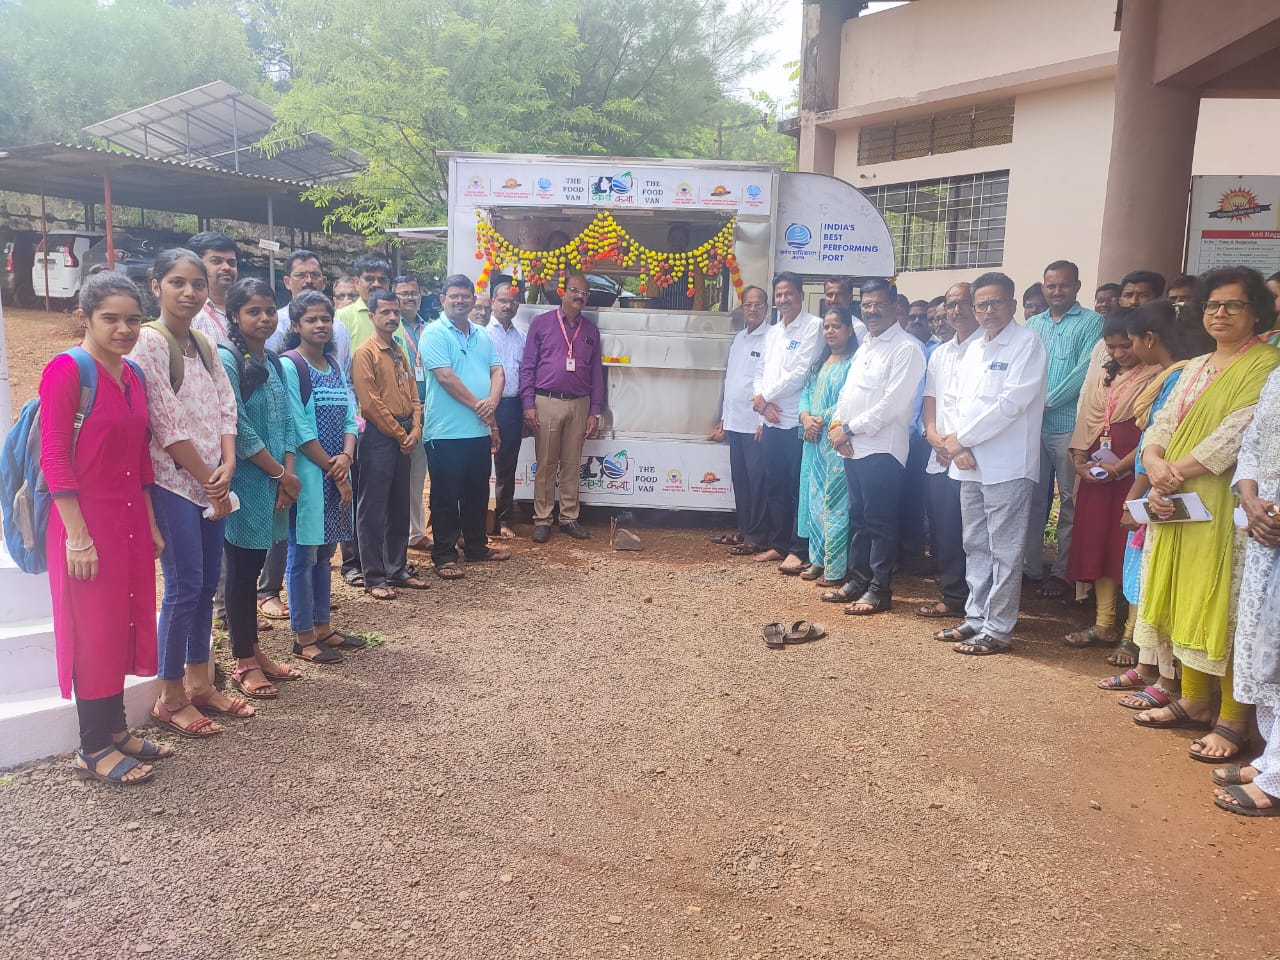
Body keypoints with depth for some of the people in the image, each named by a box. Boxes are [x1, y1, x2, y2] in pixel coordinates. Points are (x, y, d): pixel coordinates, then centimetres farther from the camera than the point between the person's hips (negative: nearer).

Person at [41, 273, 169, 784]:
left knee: (125, 623, 14)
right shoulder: (67, 369, -13)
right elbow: (54, 458, -16)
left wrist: (151, 524, 15)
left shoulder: (132, 375, 9)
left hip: (130, 521, 8)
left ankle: (116, 730, 28)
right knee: (94, 630, 1)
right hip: (87, 523, -7)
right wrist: (77, 535, -19)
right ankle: (93, 749, 14)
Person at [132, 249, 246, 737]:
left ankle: (199, 682, 24)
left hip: (212, 482, 7)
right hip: (173, 482, -7)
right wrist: (210, 482, -11)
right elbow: (167, 425, -15)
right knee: (185, 587, -5)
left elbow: (225, 409, 8)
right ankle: (171, 697, 9)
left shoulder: (204, 344, 11)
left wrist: (228, 467, -8)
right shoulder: (148, 343, -11)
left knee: (207, 584, 11)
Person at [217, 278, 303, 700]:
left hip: (273, 483, 7)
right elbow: (238, 429, -16)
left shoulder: (273, 363, 12)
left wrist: (288, 475, -4)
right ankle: (244, 663, 13)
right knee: (242, 570, 2)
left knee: (254, 567, 15)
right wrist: (281, 474, -11)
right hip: (245, 483, -7)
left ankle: (254, 652, 25)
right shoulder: (226, 360, -11)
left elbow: (286, 423, 9)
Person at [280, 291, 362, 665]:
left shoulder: (335, 366, 12)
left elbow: (349, 417, 8)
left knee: (323, 550, 15)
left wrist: (346, 458, -10)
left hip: (336, 472, 7)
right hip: (307, 474, -7)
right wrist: (334, 471, -13)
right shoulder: (289, 366, -10)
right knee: (303, 553, 1)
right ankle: (303, 637, 10)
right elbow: (300, 429, -15)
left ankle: (322, 627, 25)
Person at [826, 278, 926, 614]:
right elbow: (847, 391, 20)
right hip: (852, 446, 8)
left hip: (881, 447, -8)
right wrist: (837, 425, 1)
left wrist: (850, 429, -13)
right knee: (858, 517, 14)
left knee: (880, 520, -2)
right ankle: (858, 579, 24)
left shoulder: (906, 349, -10)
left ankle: (880, 590, 6)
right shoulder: (864, 346, 19)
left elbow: (892, 403, -17)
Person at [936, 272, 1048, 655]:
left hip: (1007, 465, -7)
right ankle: (976, 618, 24)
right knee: (976, 546, 14)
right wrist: (958, 445, -3)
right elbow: (952, 400, 14)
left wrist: (963, 438, -10)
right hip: (970, 464, 8)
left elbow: (1011, 402, -15)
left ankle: (998, 630, 5)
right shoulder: (973, 349, 17)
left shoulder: (1027, 343, -6)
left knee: (1004, 551, -1)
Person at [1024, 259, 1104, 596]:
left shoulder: (1091, 323, 0)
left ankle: (1063, 572, 8)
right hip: (1032, 424, 5)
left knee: (1070, 501, 1)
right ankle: (1030, 567, 18)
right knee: (1033, 497, 9)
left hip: (1070, 425, -5)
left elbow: (1085, 370, -10)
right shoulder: (1033, 324, 16)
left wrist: (1049, 401, -11)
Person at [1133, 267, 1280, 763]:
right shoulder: (1194, 369, 17)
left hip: (1225, 506, -7)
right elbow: (1162, 425, 9)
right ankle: (1194, 700, 24)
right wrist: (1156, 467, -11)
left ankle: (1233, 720, 4)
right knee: (1187, 602, 12)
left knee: (1225, 607, -4)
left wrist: (1176, 471, -15)